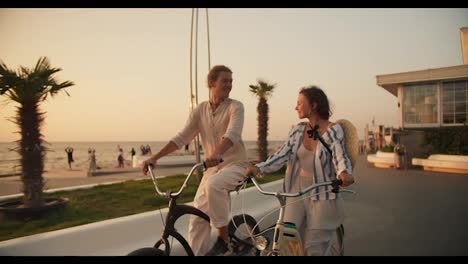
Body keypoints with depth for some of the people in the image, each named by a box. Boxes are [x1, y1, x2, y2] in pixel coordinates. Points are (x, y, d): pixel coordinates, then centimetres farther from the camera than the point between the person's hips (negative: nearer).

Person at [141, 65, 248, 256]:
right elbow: (182, 137, -1)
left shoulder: (235, 106, -9)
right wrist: (155, 157, -11)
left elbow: (233, 134, -27)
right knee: (198, 216, -2)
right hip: (212, 167, 5)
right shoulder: (200, 110, 3)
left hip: (235, 164, -5)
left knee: (213, 185, -35)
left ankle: (223, 240, -19)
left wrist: (216, 153, -47)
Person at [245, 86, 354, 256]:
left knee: (313, 249, 2)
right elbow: (282, 155, -4)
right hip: (297, 192, 4)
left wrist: (344, 173, -41)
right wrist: (259, 168, -20)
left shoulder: (333, 130, -7)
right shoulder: (297, 130, 3)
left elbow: (340, 156, -18)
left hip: (321, 195, -3)